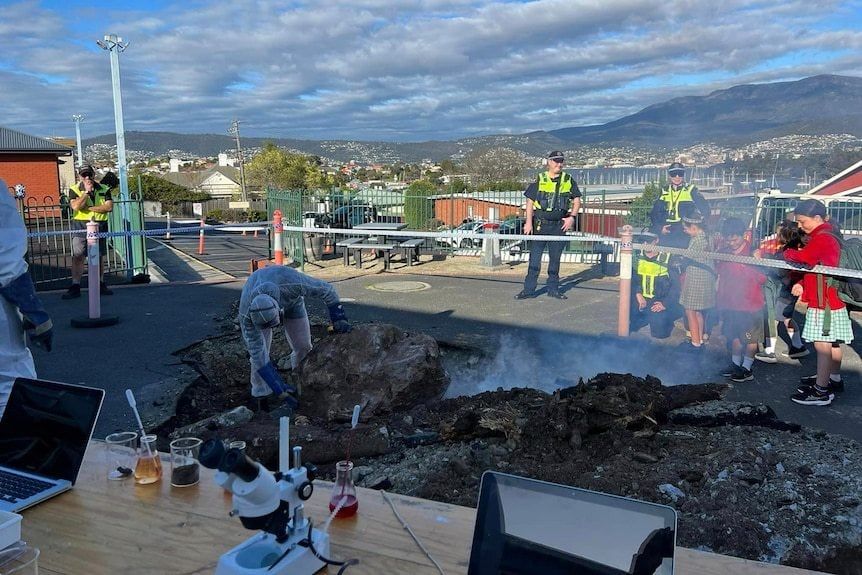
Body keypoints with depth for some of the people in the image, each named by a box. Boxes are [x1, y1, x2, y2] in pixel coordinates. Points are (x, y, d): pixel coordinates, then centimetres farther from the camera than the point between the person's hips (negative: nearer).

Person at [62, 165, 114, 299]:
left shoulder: (104, 189, 7)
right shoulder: (74, 190, 3)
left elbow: (109, 207, -7)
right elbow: (75, 206, -14)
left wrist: (89, 208, -11)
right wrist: (87, 191, -13)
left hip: (100, 226, 2)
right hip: (81, 226, -2)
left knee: (99, 256, 9)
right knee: (77, 256, -8)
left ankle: (100, 285, 18)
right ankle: (75, 287, -6)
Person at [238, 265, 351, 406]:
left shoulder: (292, 283, -46)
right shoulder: (246, 313, -41)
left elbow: (326, 290, -27)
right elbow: (257, 353, -35)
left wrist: (339, 318, -18)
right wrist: (280, 391, -36)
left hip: (291, 302, 1)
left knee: (303, 347, -5)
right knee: (259, 349, -16)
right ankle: (261, 394, 2)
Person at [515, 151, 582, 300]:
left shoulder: (568, 180, 6)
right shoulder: (540, 180, 1)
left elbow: (577, 200, 12)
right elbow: (530, 201, 1)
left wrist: (572, 217, -3)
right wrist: (529, 222, -7)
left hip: (559, 225, 2)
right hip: (540, 224, -2)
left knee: (555, 258, 9)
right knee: (535, 257, -1)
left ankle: (553, 288, 20)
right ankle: (529, 289, 4)